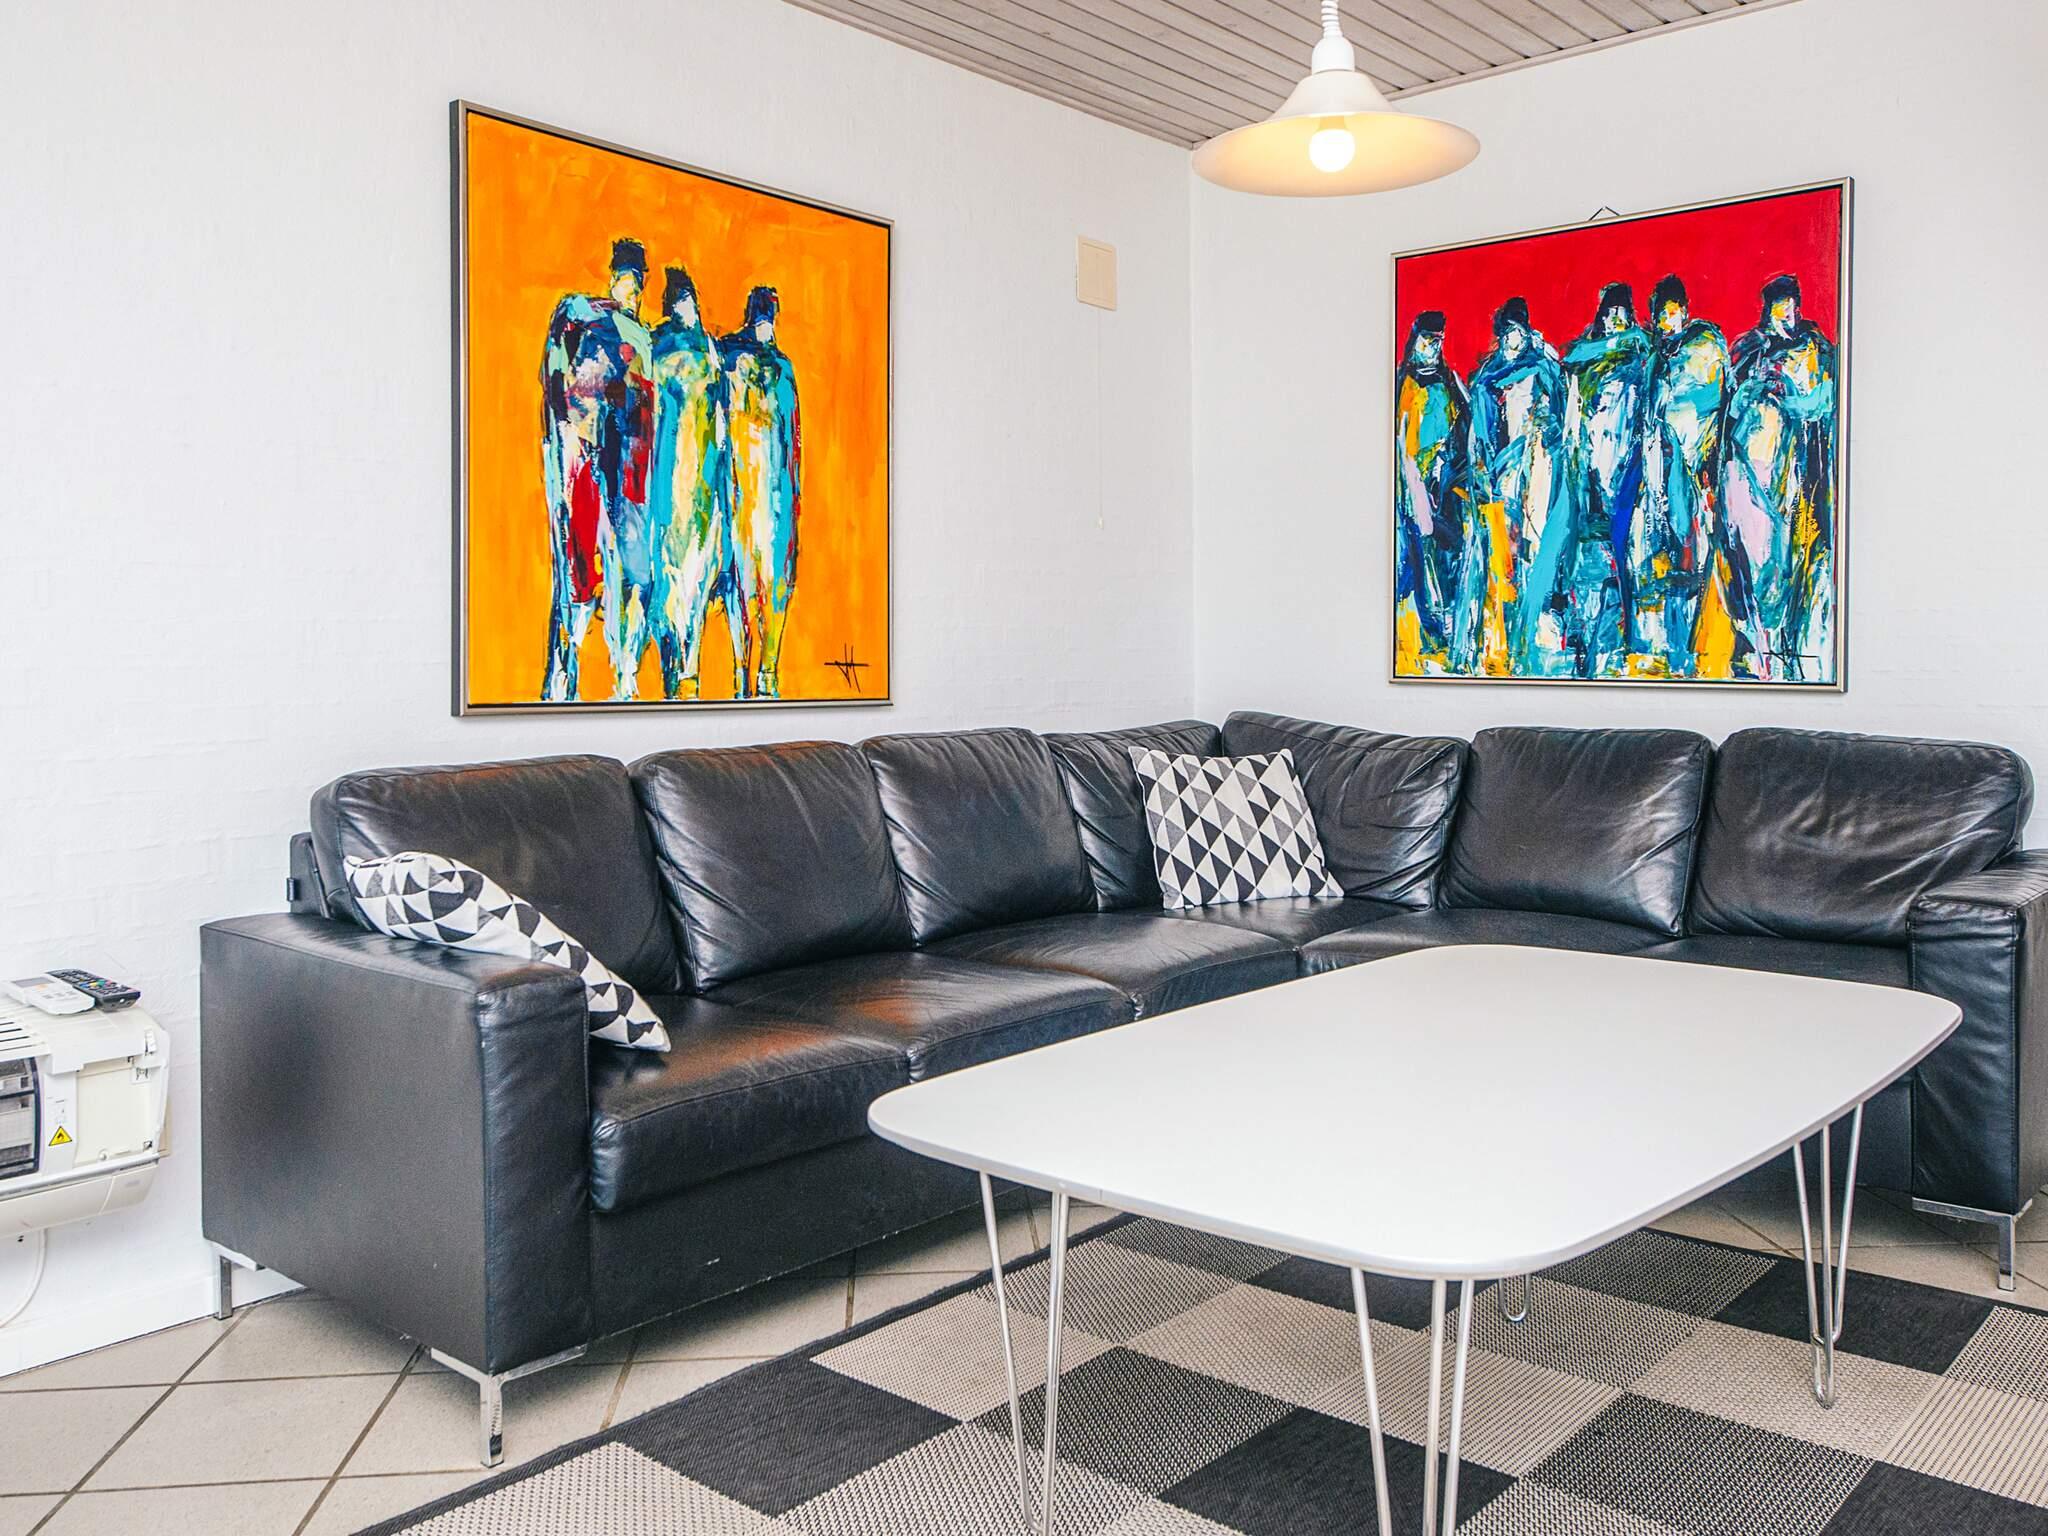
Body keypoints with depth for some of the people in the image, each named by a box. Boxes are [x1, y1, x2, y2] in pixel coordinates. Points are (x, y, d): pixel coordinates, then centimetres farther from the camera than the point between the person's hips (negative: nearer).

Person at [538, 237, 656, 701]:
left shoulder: (644, 336, 24)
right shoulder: (578, 310, 10)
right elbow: (554, 372, -1)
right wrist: (564, 427, -13)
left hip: (629, 454, 5)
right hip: (581, 440, -5)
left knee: (632, 564, -1)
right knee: (579, 561, -11)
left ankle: (625, 683, 1)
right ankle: (559, 683, -11)